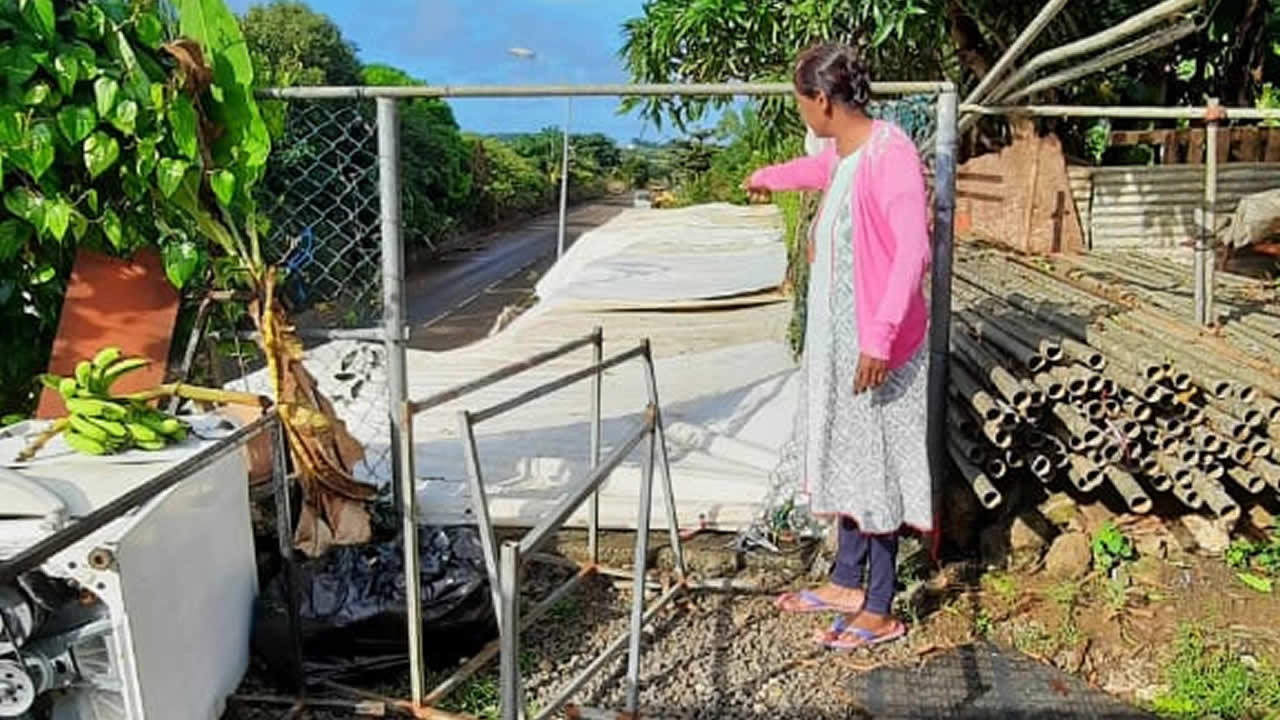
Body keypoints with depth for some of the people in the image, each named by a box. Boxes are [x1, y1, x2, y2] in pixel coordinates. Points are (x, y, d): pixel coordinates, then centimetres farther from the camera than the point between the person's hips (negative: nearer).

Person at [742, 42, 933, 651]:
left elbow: (913, 250, -27)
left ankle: (880, 611, 14)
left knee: (876, 466, 0)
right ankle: (847, 582, 31)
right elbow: (816, 169, 35)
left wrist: (880, 336, -32)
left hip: (877, 341, -9)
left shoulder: (890, 153, -20)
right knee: (846, 457, 17)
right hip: (839, 333, 9)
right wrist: (766, 178, 55)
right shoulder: (841, 152, 10)